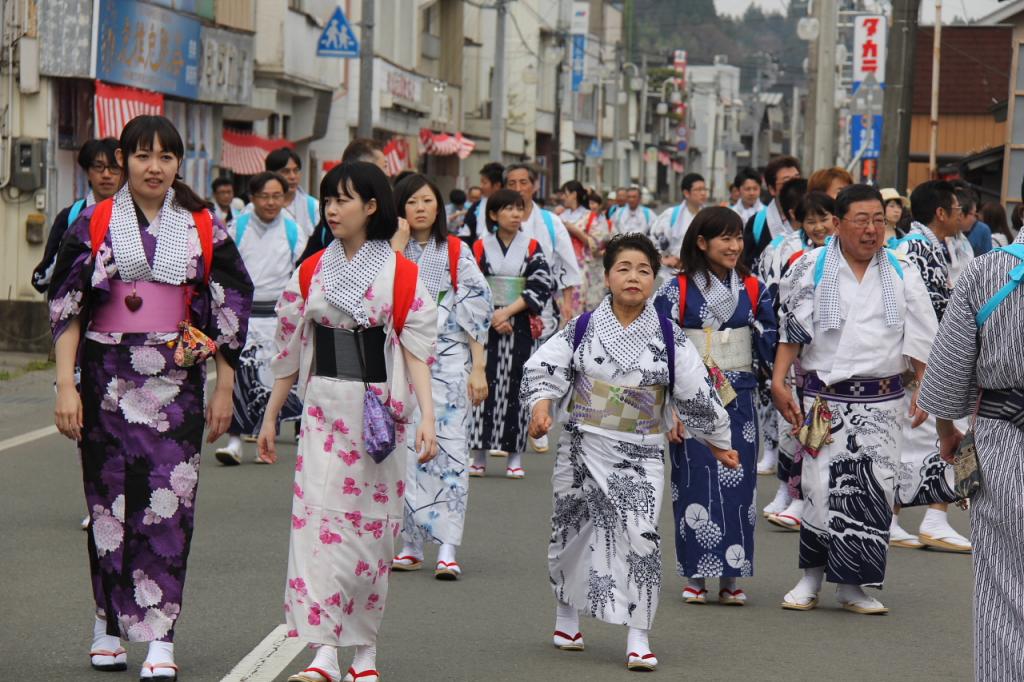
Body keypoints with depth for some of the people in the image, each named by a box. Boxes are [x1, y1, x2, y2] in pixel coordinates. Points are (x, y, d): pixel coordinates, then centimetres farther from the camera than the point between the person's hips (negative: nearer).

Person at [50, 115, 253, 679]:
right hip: (108, 378, 0)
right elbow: (67, 308, 0)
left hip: (177, 380, 0)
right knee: (110, 499, 5)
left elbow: (231, 305, 7)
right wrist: (65, 384, -8)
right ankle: (109, 625, 19)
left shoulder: (204, 227, 4)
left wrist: (224, 388, 4)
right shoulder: (94, 224, 2)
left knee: (168, 505, -6)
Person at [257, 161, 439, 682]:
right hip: (324, 406, 2)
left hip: (378, 410, -2)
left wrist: (427, 417, -15)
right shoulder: (312, 272, 7)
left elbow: (416, 348, -5)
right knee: (317, 518, -10)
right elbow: (291, 348, 13)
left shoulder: (401, 275, -2)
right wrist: (270, 417, 14)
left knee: (372, 526, 3)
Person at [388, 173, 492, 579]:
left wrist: (478, 367, -5)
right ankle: (411, 545, 9)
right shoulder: (390, 252, 9)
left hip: (448, 362, -2)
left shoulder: (457, 252, 4)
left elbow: (476, 312, 2)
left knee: (448, 448, -9)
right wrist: (398, 245, -9)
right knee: (405, 450, 1)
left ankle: (447, 549, -13)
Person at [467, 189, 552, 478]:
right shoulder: (481, 246, 4)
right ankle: (480, 455, 0)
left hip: (522, 327, 0)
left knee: (517, 387, 0)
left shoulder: (532, 247, 4)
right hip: (485, 325, 0)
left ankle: (515, 456, 5)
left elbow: (543, 284, -4)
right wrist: (491, 316, -11)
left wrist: (508, 311, -12)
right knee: (484, 386, -3)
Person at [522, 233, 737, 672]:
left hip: (641, 455, -1)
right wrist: (540, 406, -20)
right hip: (582, 450, 1)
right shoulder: (581, 330, 0)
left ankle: (638, 638, -8)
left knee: (640, 537, -14)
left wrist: (718, 441, 13)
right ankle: (567, 614, 36)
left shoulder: (669, 338, -1)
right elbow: (542, 368, -1)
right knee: (572, 531, 13)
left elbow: (696, 395, 6)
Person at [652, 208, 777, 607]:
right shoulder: (677, 290, -3)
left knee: (738, 484, 1)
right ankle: (695, 576, 6)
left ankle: (730, 577, 7)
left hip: (740, 398, 2)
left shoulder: (753, 290, 6)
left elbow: (772, 344, 7)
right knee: (696, 484, -2)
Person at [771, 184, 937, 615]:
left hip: (882, 400, 2)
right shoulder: (811, 269, 2)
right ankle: (812, 577, 10)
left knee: (873, 490, -1)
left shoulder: (902, 275, 8)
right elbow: (791, 331, 0)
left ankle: (852, 585, 8)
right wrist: (778, 381, -8)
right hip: (825, 397, -2)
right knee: (821, 487, -5)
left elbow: (921, 340, 8)